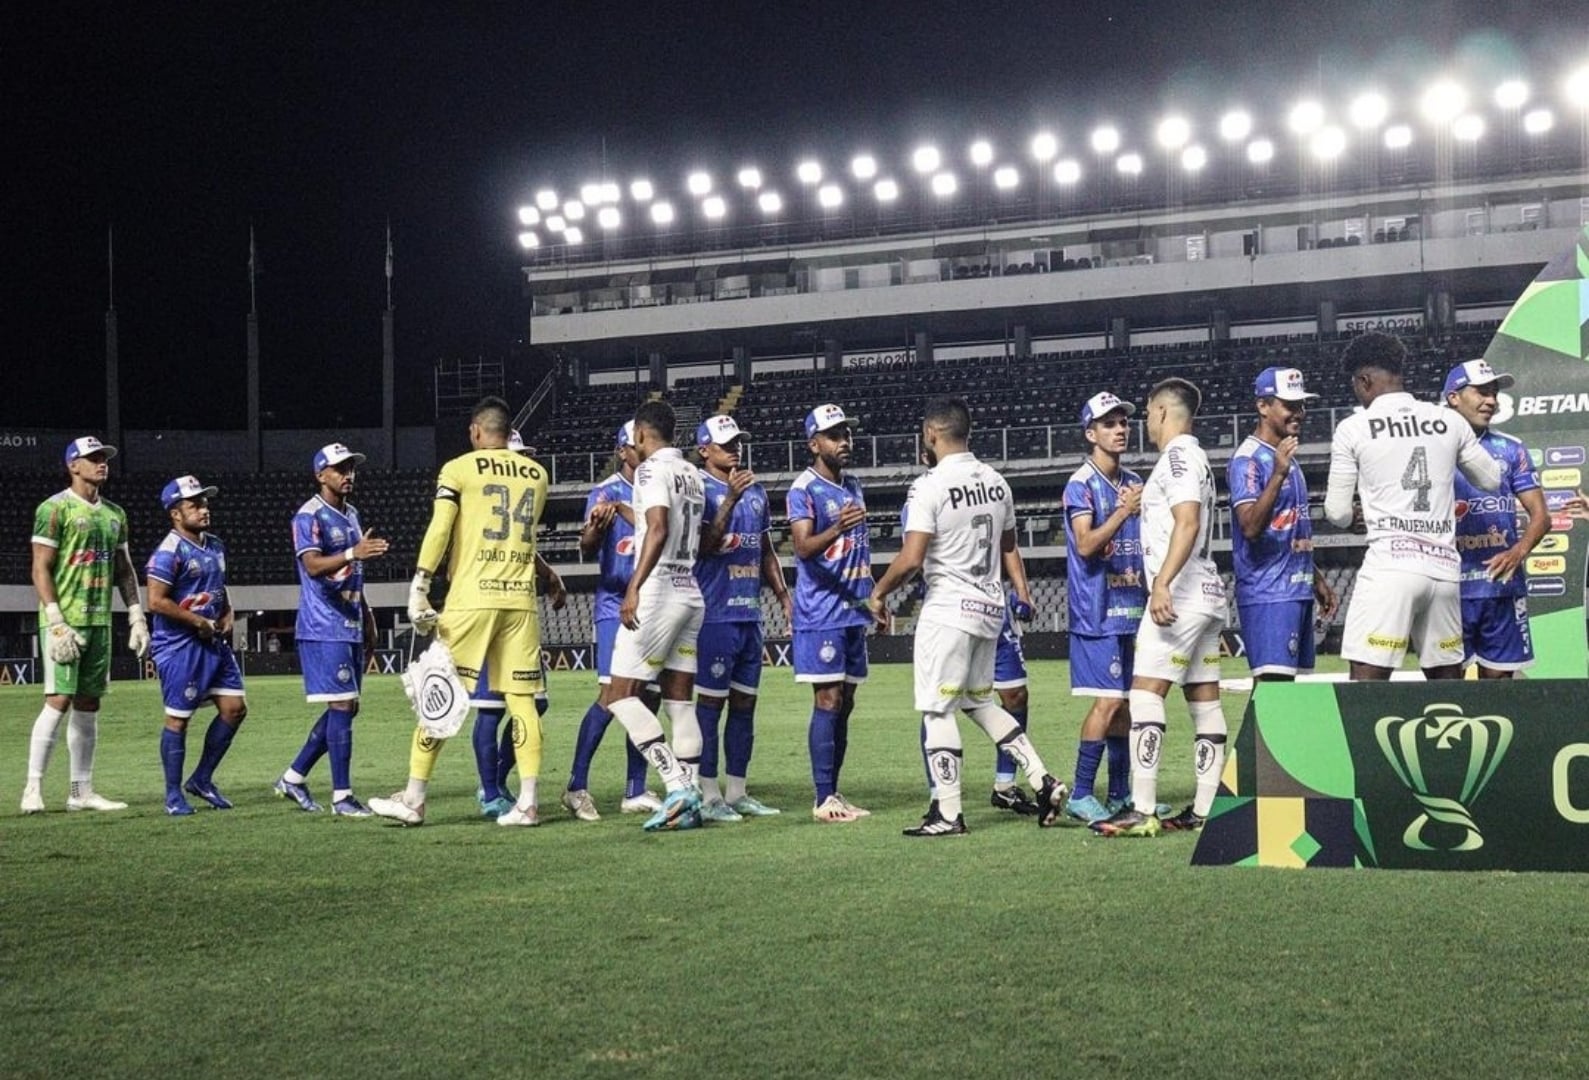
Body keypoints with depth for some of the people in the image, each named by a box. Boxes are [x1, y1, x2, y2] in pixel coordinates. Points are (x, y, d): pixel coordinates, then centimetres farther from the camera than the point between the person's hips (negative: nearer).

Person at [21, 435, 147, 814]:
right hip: (65, 620, -7)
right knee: (59, 700, -12)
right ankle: (33, 787, -6)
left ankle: (82, 792, 13)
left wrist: (137, 618, 11)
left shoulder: (114, 514, 15)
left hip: (100, 620, 7)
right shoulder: (55, 509, -6)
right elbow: (40, 569, -10)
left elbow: (124, 570, 20)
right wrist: (56, 622, -18)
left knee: (88, 704, 8)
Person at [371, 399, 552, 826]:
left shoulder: (459, 469, 0)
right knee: (522, 699, 4)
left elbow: (439, 531, -9)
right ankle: (527, 803, 0)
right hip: (521, 598, 4)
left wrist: (419, 591, -10)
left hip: (472, 598, -4)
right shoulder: (536, 474, 13)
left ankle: (413, 799, 6)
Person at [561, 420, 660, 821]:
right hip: (616, 604, -5)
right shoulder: (607, 492, -6)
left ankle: (636, 791, 11)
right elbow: (587, 548, -18)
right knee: (611, 694, -12)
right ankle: (577, 786, -6)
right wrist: (596, 526, -39)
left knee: (649, 697, 5)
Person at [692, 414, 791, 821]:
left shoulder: (756, 491, 16)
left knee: (745, 703, 11)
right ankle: (709, 795, 1)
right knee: (710, 701, -3)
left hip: (750, 613, 8)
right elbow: (705, 544, -19)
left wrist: (782, 593, 14)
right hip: (714, 615, -8)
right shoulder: (698, 489, -7)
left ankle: (737, 792, 18)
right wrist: (731, 498, -27)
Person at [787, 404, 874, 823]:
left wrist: (873, 599, 23)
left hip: (854, 612, 8)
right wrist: (836, 529, -39)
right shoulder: (804, 489, -8)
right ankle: (823, 800, -9)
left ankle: (833, 793, 14)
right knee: (828, 702, -10)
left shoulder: (853, 488, 17)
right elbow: (803, 547, -22)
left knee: (845, 705, 9)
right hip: (821, 614, -8)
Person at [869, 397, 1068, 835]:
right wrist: (1023, 595, 26)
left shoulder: (930, 487, -14)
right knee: (979, 701, 20)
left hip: (949, 607, -8)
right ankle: (1043, 781, 12)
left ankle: (947, 813, 2)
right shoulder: (996, 482, 9)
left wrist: (878, 593, -4)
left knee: (937, 709, 0)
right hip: (991, 606, 8)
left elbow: (911, 559, -18)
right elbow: (1009, 548, 18)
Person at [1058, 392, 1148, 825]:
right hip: (1097, 609, -8)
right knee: (1108, 701, -12)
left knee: (1126, 701, 10)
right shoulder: (1081, 484, -9)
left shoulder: (1134, 483, 15)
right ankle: (1080, 796, -7)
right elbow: (1085, 545, -19)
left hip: (1131, 607, 8)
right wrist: (1123, 512, -24)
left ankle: (1120, 793, 17)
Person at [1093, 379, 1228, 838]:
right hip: (1205, 595, 10)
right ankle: (1206, 809, 9)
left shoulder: (1178, 455, -10)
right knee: (1204, 700, 8)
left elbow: (1188, 523, -22)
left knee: (1145, 694, -11)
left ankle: (1143, 811, -15)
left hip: (1179, 595, -10)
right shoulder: (1194, 457, 20)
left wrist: (1162, 583, -29)